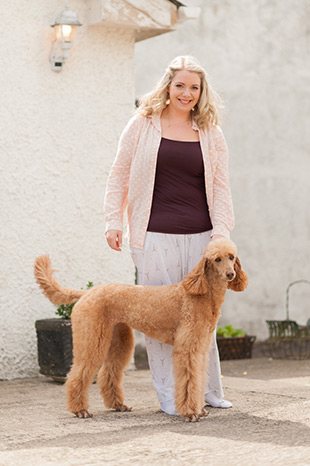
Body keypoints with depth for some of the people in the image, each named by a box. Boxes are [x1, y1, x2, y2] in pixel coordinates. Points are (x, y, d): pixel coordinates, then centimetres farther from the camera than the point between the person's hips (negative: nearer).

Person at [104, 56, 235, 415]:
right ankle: (169, 395, 6)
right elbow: (120, 175, 9)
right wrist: (114, 220, 1)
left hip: (200, 235, 2)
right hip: (155, 235, -2)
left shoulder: (210, 133, 12)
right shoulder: (143, 125, 6)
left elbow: (220, 186, 11)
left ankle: (209, 390, 16)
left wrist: (222, 229, 0)